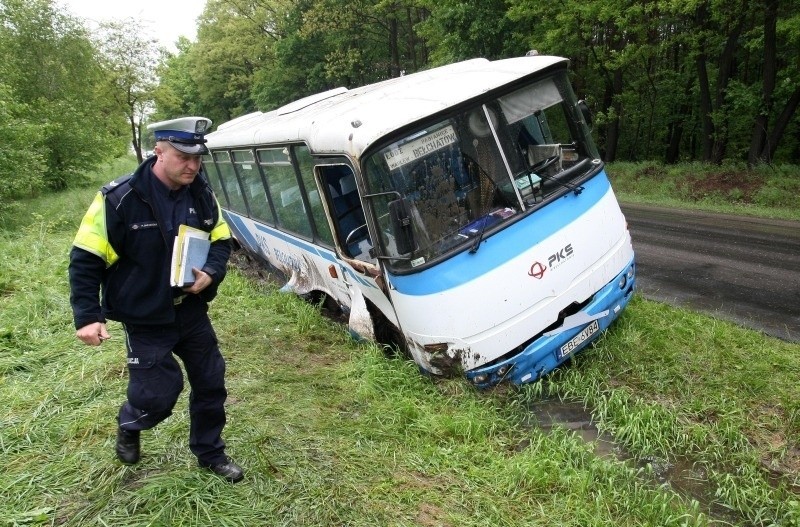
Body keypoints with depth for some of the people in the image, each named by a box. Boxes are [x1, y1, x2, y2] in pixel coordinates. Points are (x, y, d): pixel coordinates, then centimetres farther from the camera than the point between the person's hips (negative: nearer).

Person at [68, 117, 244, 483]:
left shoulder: (202, 195, -4)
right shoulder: (120, 199, -19)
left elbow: (221, 240, 8)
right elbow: (86, 259, -14)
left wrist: (212, 273, -12)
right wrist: (87, 316, -19)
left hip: (191, 311, 5)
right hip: (145, 319, -5)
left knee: (210, 383, 11)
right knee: (157, 395, 0)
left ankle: (210, 453, 33)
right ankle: (128, 427, 37)